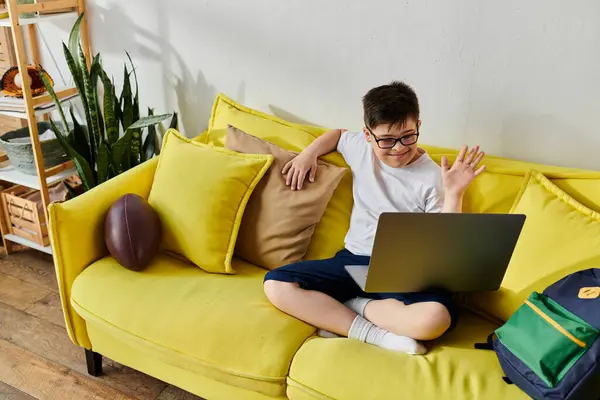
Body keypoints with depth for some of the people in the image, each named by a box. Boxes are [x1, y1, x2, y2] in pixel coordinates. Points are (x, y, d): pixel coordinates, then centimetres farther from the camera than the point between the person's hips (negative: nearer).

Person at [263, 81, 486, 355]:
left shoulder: (432, 176, -6)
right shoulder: (361, 149, 5)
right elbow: (337, 134, 30)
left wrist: (454, 193, -19)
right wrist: (308, 154, 12)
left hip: (405, 272, -3)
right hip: (354, 260, 4)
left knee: (436, 319, -37)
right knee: (276, 285, -19)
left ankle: (343, 311, -13)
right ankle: (375, 334, -21)